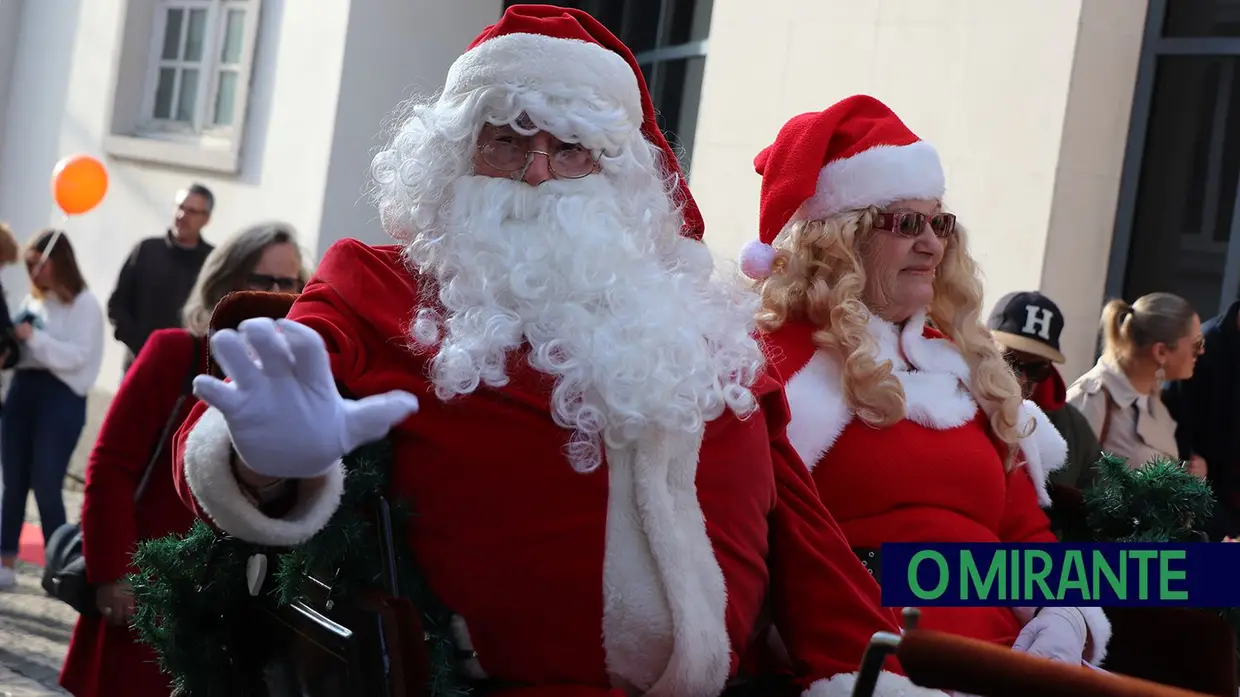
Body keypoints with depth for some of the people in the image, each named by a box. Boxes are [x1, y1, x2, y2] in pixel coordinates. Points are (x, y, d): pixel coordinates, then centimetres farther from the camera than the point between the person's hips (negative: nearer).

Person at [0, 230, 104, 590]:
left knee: (46, 484, -7)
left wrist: (33, 337, -17)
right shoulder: (33, 300, 15)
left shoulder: (84, 304, -4)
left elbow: (78, 355, -13)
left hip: (61, 396, -6)